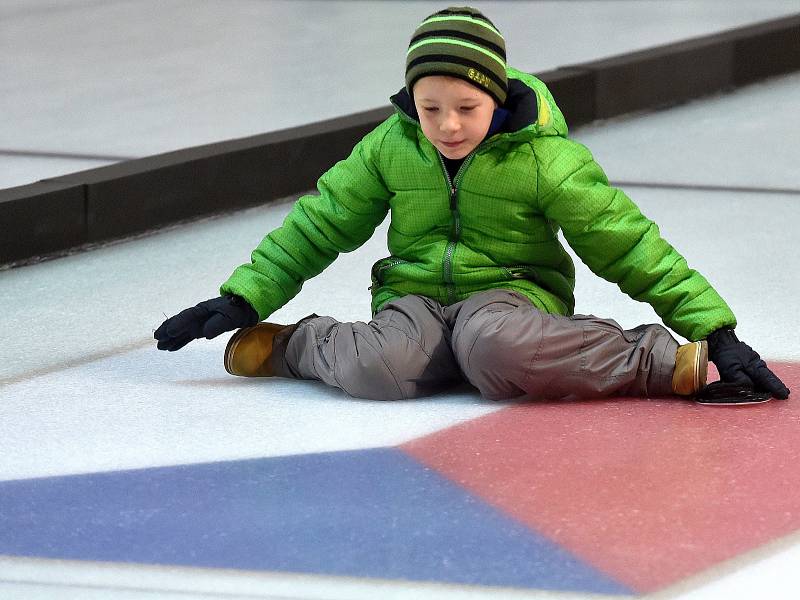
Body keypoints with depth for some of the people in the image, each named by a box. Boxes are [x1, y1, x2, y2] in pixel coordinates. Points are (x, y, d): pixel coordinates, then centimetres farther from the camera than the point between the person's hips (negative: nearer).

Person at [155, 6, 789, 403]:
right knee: (385, 367, -35)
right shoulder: (391, 146, 0)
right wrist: (244, 299, 3)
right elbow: (320, 225, 10)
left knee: (495, 350, -41)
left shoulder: (545, 158, -9)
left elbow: (630, 245, -7)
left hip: (510, 293, -2)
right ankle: (292, 347, -5)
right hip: (415, 296, 2)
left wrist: (717, 333, -10)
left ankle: (664, 359, -26)